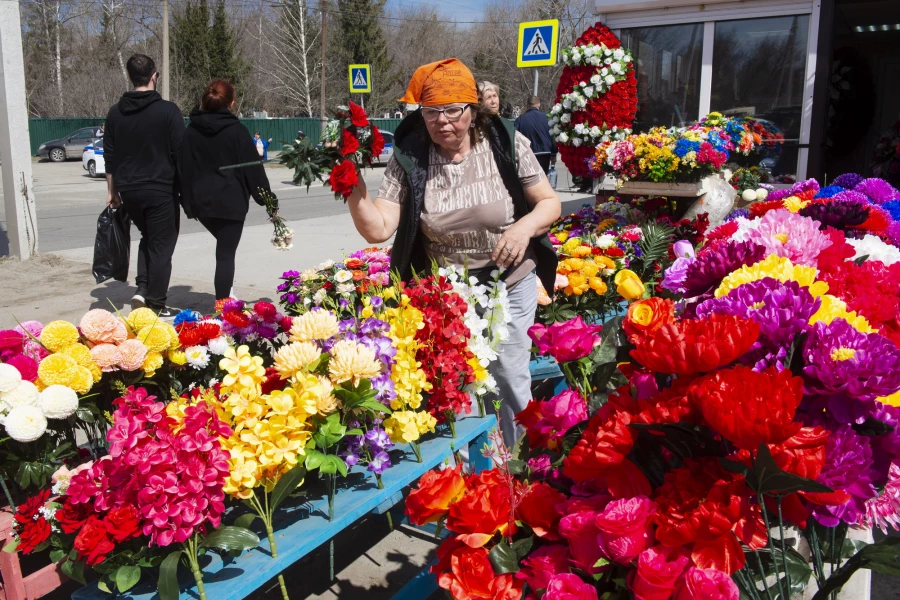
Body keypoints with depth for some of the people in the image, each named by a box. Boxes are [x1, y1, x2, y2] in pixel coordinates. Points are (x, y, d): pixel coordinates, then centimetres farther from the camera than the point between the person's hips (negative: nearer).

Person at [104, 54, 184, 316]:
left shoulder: (115, 112, 6)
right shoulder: (168, 110, -9)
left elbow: (110, 156, 10)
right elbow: (180, 154, -10)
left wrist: (112, 191, 18)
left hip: (128, 190, 5)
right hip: (161, 190, -5)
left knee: (147, 238, 24)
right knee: (161, 245, 4)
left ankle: (142, 289, 11)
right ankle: (156, 304, 7)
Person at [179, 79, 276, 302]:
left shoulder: (191, 131, 4)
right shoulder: (236, 130, -7)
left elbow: (184, 169, 7)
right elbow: (253, 167, -7)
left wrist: (188, 202, 14)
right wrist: (267, 198, 1)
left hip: (201, 201, 4)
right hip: (230, 200, -4)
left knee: (224, 247, 23)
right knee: (226, 253, -1)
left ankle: (224, 295, 20)